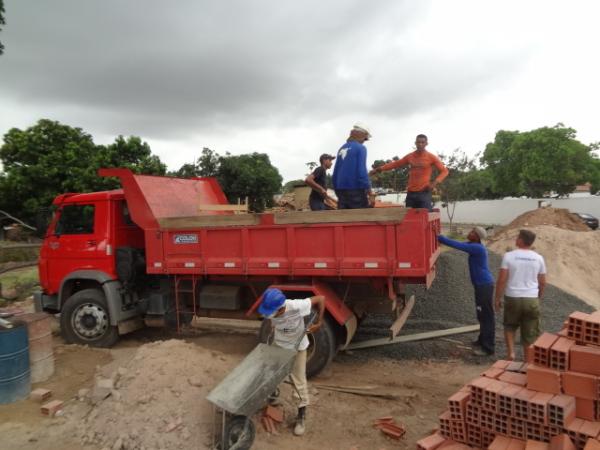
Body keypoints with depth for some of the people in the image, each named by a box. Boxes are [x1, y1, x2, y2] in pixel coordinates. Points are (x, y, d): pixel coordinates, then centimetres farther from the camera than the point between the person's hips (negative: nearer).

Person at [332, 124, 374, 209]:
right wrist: (369, 193, -11)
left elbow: (335, 173, 15)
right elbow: (362, 171, -13)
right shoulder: (360, 148, -4)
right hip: (356, 190, -7)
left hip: (341, 190, 7)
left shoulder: (341, 148, 16)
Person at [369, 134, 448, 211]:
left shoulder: (431, 157, -1)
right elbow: (395, 164, 16)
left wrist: (435, 182, -15)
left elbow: (444, 171, 1)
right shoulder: (409, 156, 10)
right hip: (411, 193, 4)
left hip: (424, 193, -4)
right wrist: (378, 169, 10)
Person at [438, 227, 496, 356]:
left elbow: (457, 245, -25)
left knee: (487, 315, -4)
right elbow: (458, 244, 12)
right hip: (481, 284, 10)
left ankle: (488, 347, 2)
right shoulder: (474, 246, 9)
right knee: (482, 314, 19)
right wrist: (440, 237, 1)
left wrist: (439, 237, -20)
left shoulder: (477, 248, -21)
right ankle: (483, 340, 32)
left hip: (484, 285, -10)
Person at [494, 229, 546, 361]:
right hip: (531, 300, 2)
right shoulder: (538, 258, 1)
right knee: (530, 334, 11)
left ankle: (511, 352, 8)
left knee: (510, 326, 22)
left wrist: (498, 298, 0)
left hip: (512, 298, -1)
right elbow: (542, 283, 7)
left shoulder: (509, 256, -8)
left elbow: (502, 280, -10)